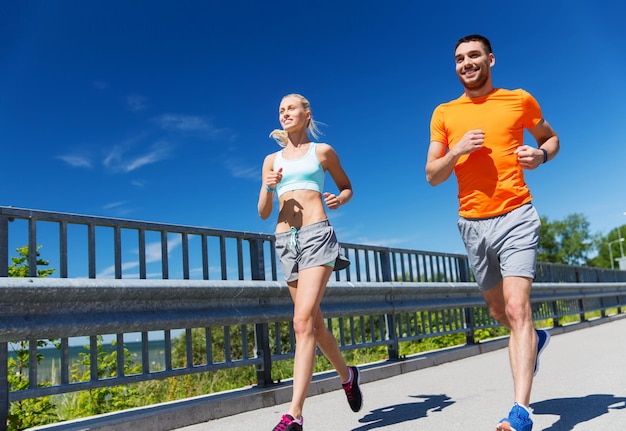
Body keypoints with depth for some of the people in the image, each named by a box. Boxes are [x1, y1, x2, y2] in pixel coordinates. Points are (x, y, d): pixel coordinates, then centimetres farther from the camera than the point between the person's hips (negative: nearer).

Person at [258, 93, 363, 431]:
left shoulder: (322, 151, 10)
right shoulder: (272, 160, 17)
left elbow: (346, 187, 19)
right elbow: (263, 213, 15)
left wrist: (340, 200, -4)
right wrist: (268, 188, -5)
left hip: (316, 234, -5)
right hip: (285, 240, 5)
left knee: (303, 321, -18)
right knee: (315, 322, 12)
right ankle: (346, 375, 37)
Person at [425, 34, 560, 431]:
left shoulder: (520, 100, 4)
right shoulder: (444, 113, 7)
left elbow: (552, 137, 19)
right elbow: (432, 175, 5)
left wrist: (541, 154, -4)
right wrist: (458, 150, -14)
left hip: (516, 217, -3)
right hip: (473, 224, 3)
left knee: (517, 308, -16)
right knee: (499, 310, 17)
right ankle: (535, 339, 50)